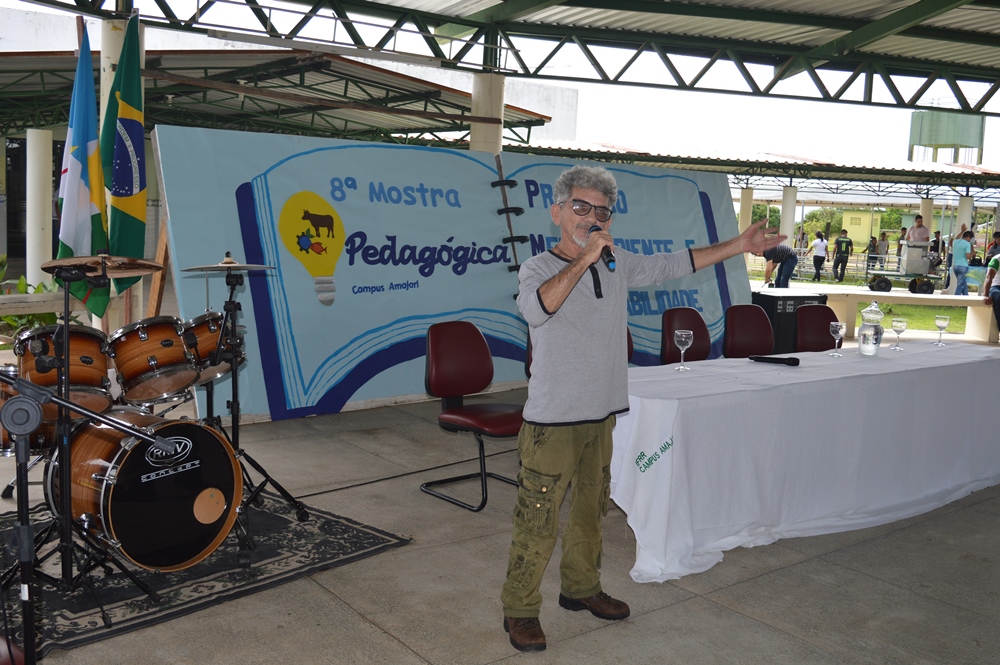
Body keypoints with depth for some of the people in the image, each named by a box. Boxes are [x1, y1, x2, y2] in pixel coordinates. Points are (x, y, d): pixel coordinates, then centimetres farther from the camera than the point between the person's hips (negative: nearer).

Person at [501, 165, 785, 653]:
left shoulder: (618, 264, 9)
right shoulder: (539, 267, -9)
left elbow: (674, 265, 15)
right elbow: (536, 308, -31)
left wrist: (738, 246, 11)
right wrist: (585, 258, -33)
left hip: (600, 415, 6)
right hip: (552, 420, -6)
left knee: (590, 508, 19)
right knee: (537, 521, -2)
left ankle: (581, 588, 38)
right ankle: (520, 609, 14)